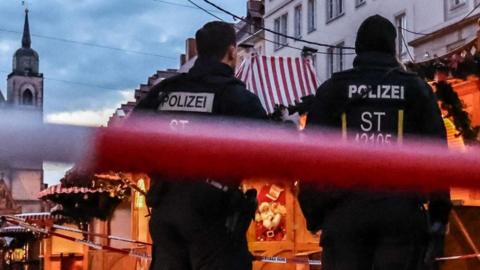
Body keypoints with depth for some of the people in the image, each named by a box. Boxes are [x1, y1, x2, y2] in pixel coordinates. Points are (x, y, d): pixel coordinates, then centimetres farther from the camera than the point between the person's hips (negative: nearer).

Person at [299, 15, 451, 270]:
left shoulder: (332, 89, 11)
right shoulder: (415, 88, 10)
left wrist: (314, 215, 11)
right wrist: (439, 216, 7)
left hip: (345, 210, 1)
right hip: (401, 210, 0)